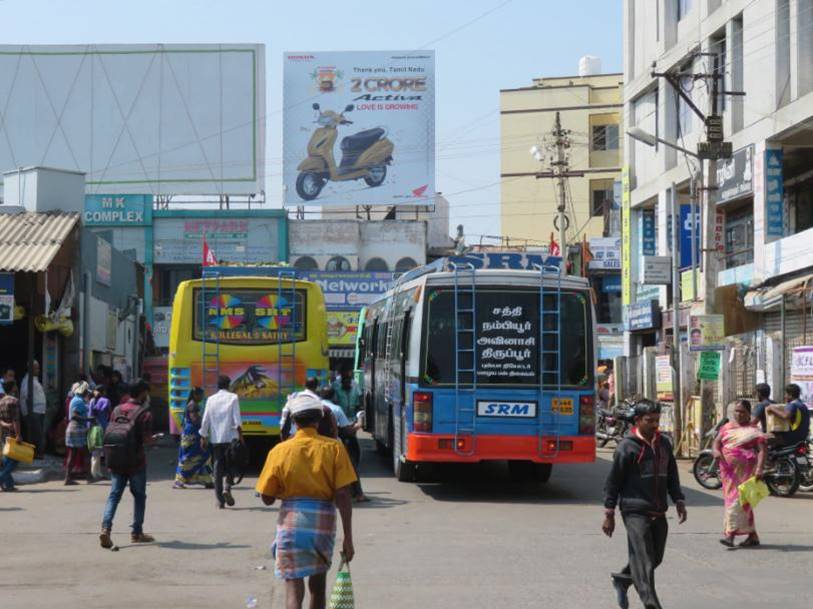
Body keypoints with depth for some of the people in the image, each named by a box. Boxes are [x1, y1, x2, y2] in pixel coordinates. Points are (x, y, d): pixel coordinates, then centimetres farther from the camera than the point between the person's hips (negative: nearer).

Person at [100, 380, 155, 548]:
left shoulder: (117, 410, 6)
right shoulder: (144, 414, -11)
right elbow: (147, 440, -16)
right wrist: (154, 439, 6)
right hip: (136, 462, -4)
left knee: (114, 495, 3)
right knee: (139, 496, 11)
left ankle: (106, 528, -17)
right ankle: (137, 533, 16)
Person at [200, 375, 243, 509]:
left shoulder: (211, 400, 8)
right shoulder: (233, 398, 0)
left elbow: (205, 420, 8)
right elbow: (237, 418, -9)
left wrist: (203, 437, 15)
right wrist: (240, 433, -5)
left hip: (215, 438, 2)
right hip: (230, 437, -2)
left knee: (218, 466, 6)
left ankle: (219, 500, 3)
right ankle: (227, 488, -19)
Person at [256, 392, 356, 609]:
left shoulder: (280, 451, -4)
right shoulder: (334, 448, -5)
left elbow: (267, 498, 1)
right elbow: (343, 496, -9)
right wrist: (348, 538, -6)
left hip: (291, 520, -1)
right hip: (324, 522, 1)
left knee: (294, 589, -3)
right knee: (318, 586, 20)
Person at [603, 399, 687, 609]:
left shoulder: (664, 444, 11)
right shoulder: (627, 446, -8)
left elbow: (672, 476, 20)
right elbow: (613, 482, -5)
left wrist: (679, 501, 11)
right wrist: (609, 514, -5)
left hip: (658, 513, 7)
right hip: (635, 513, -7)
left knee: (655, 558, 13)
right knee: (644, 562, -11)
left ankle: (622, 580, 37)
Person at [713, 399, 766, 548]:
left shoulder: (753, 431, -3)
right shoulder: (727, 427, 14)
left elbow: (762, 450, -12)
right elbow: (717, 441, 5)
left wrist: (760, 468, -27)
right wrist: (716, 450, -19)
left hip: (744, 470, -6)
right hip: (728, 470, 6)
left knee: (738, 500, -13)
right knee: (737, 501, 9)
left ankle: (730, 534, -17)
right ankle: (752, 536, 18)